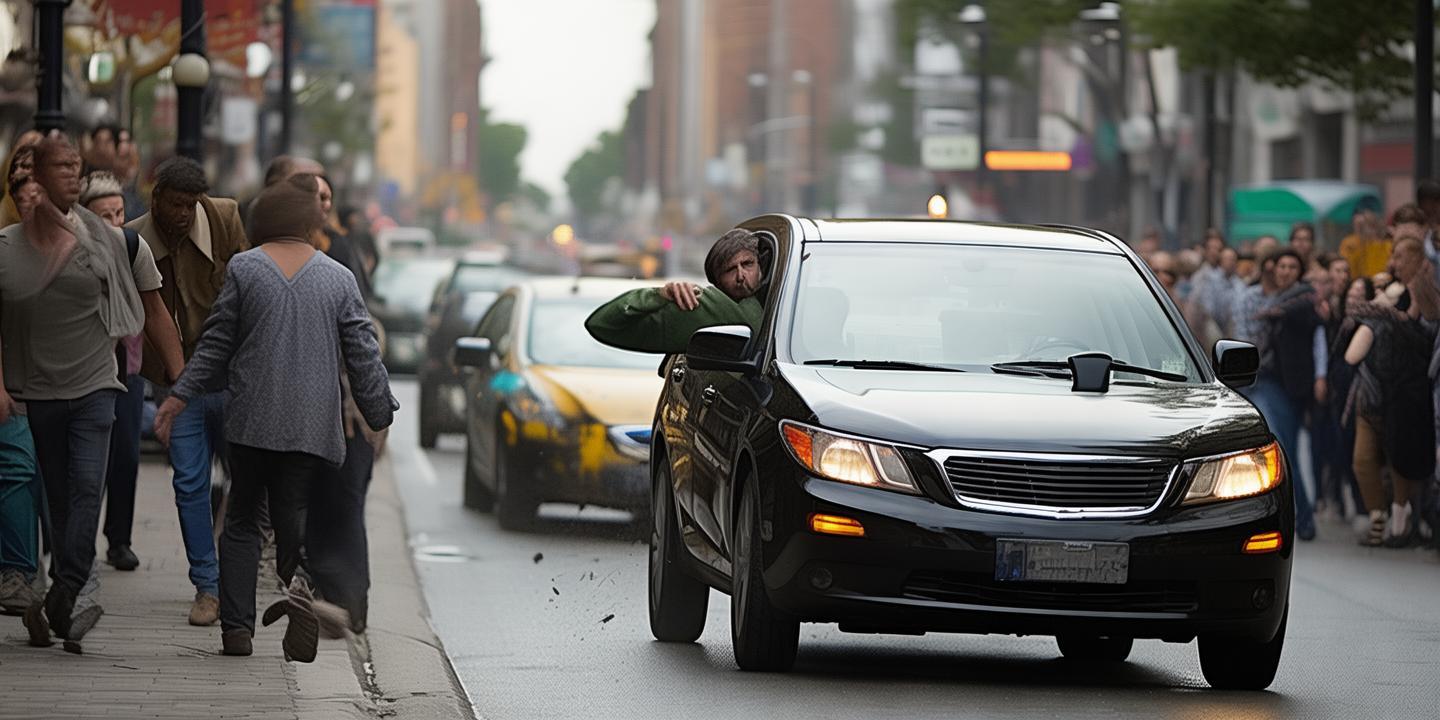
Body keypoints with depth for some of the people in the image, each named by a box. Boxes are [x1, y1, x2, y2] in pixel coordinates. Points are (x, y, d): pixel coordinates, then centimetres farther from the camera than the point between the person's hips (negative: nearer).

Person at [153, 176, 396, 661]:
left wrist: (181, 396, 11)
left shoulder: (243, 269, 0)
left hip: (252, 418, -1)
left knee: (242, 520, 10)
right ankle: (300, 584, -25)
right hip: (312, 424, 1)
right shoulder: (339, 279, 4)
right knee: (292, 515, 6)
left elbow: (216, 344, 3)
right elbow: (363, 353, 4)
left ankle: (237, 625, 1)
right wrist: (381, 415, 11)